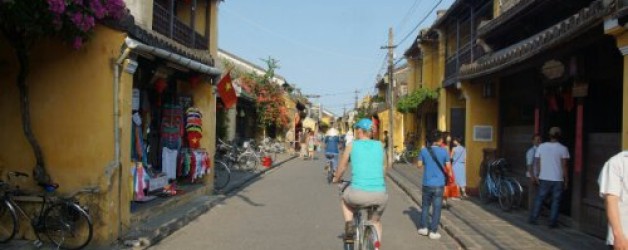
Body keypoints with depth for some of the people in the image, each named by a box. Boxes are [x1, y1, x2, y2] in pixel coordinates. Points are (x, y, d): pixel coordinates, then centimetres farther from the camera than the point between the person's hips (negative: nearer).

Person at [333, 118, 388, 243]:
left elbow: (342, 167, 18)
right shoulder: (379, 145, 11)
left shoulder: (352, 145, 6)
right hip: (380, 195, 2)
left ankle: (349, 226, 16)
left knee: (345, 200, 34)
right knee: (376, 221, 31)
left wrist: (336, 179, 38)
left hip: (358, 194, -2)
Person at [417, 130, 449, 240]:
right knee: (436, 208, 6)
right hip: (439, 184, -2)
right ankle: (433, 231, 7)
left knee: (425, 205, 18)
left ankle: (423, 227, 22)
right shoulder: (444, 151, -8)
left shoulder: (424, 150, -3)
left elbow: (419, 165, 3)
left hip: (427, 183, 2)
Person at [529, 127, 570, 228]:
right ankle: (552, 222, 10)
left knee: (539, 199, 12)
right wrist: (566, 180, 1)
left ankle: (533, 219, 15)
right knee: (555, 201, 7)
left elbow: (536, 163, 1)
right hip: (558, 180, -2)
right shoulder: (563, 148, -7)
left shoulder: (541, 146, -1)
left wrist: (536, 176, 9)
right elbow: (564, 166, -7)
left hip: (544, 179, 2)